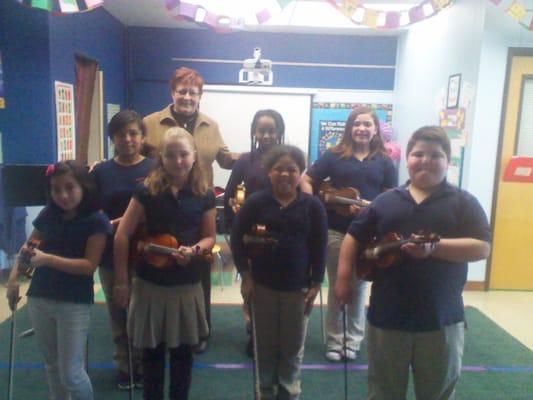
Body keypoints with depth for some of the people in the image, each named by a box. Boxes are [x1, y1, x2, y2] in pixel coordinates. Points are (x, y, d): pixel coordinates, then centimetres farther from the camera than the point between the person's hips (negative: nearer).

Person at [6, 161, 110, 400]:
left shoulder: (96, 220, -12)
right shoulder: (47, 215, 2)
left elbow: (89, 265, -17)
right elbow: (29, 248, 15)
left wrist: (47, 259, -26)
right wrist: (14, 277, -1)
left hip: (75, 303, -5)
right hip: (39, 299, 5)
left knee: (71, 373, -1)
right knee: (52, 365, 19)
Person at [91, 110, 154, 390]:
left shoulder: (155, 169, -3)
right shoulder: (100, 172, 3)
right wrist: (111, 225, -16)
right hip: (111, 257, 2)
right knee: (118, 316, 13)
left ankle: (143, 366, 30)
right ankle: (124, 366, 32)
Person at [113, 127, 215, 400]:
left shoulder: (204, 195, -4)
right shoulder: (147, 191, -9)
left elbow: (210, 237, 4)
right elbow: (122, 236, -7)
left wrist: (194, 249, -18)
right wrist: (121, 281, -7)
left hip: (187, 286, 1)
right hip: (150, 284, -1)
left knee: (182, 350, 15)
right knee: (152, 351, 14)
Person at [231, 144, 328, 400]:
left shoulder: (313, 206, -6)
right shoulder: (255, 202, -7)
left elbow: (319, 248, -2)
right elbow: (238, 238, -2)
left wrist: (315, 285, -2)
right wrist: (245, 276, -6)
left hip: (298, 287, 0)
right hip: (262, 285, 0)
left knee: (293, 347, 13)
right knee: (265, 345, 14)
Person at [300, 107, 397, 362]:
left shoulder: (384, 162, 4)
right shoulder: (334, 156, 0)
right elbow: (306, 181, 1)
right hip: (336, 231, -1)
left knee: (359, 288, 12)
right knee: (336, 287, 10)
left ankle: (353, 340, 29)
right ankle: (334, 341, 24)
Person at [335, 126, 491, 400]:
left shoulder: (463, 203, -1)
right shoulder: (385, 201, 4)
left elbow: (482, 248, -11)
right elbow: (354, 236, 9)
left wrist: (434, 247, -24)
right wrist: (343, 278, 0)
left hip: (441, 319, -1)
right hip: (386, 315, 2)